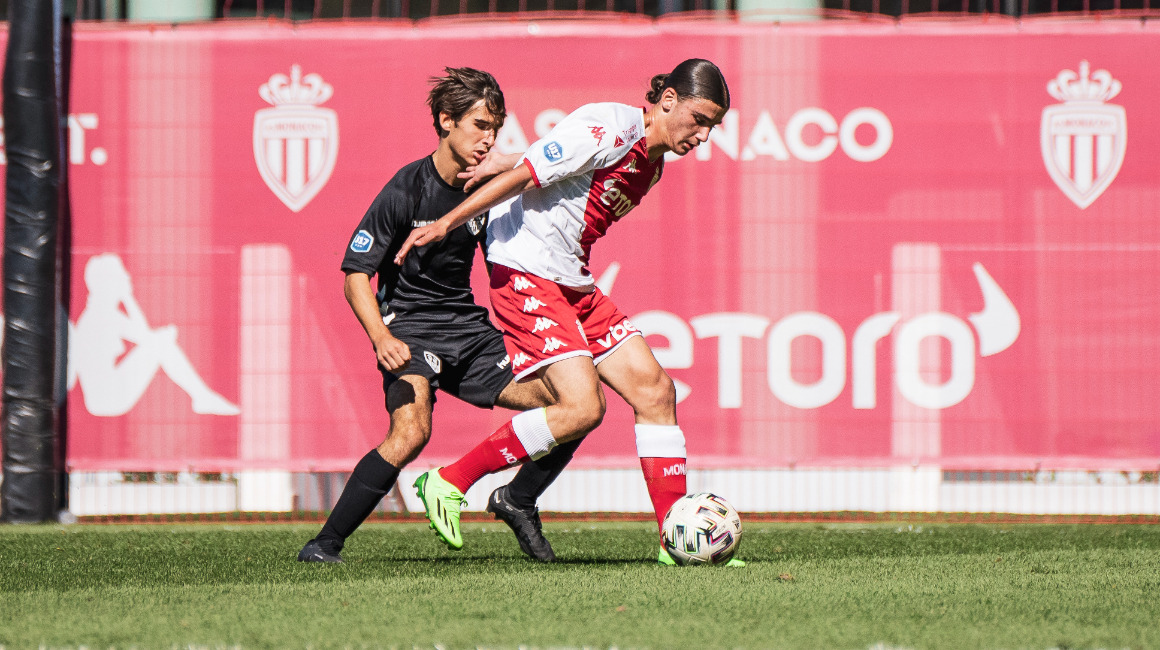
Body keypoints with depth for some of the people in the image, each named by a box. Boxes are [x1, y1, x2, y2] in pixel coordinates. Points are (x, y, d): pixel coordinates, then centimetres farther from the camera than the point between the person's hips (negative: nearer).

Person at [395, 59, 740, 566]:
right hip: (527, 276, -10)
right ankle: (447, 484, -7)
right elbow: (522, 176, -17)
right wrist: (444, 226, -16)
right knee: (582, 407, -19)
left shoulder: (652, 162, 14)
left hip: (575, 286, 10)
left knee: (655, 390, 1)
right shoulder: (612, 127, -17)